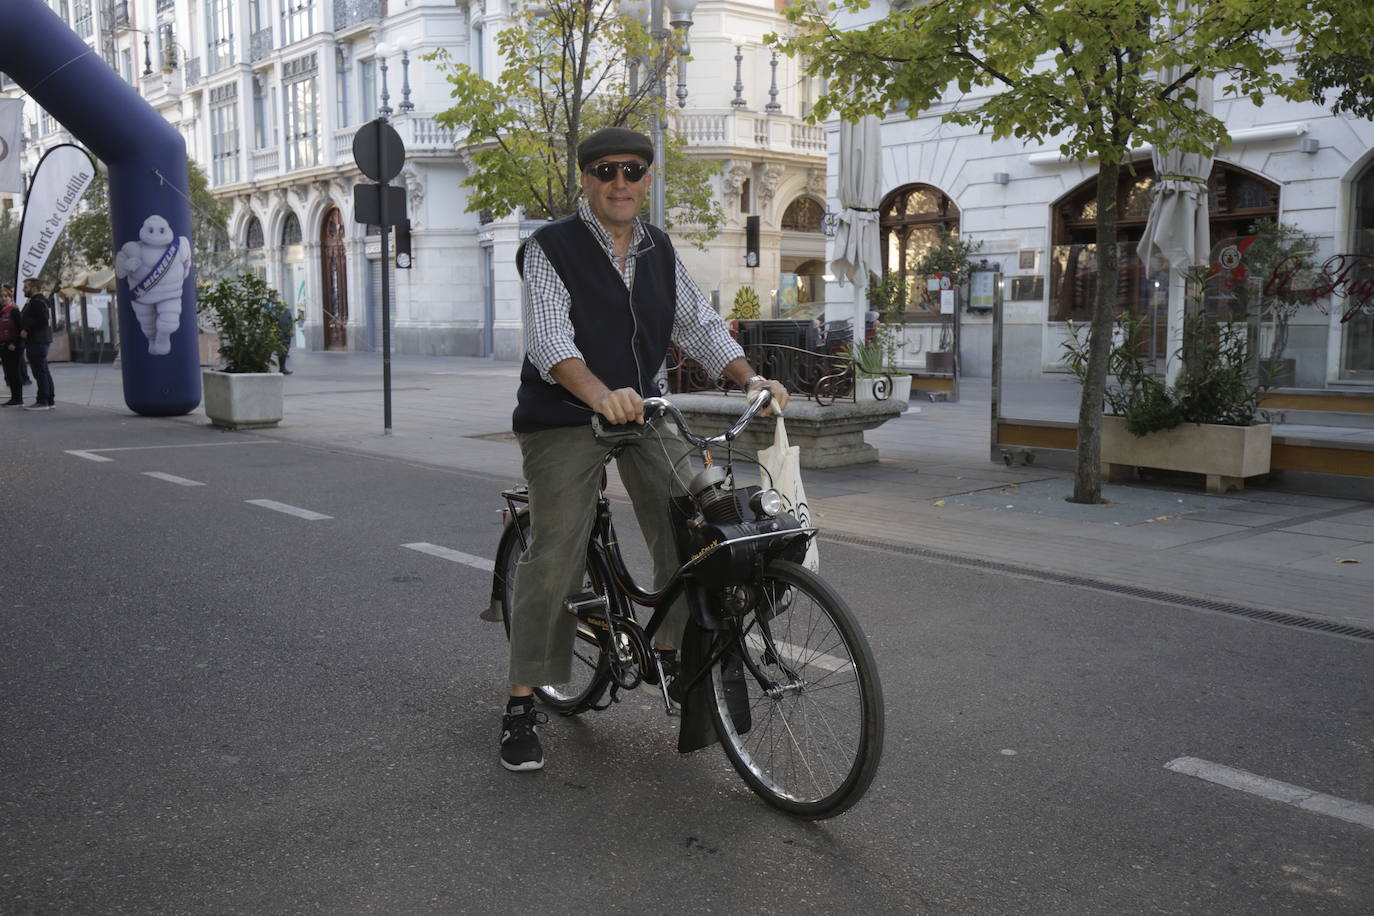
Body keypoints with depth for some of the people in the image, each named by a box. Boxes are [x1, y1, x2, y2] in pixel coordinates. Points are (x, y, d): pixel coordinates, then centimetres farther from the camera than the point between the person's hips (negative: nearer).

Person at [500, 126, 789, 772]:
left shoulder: (660, 252, 11)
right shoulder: (550, 249, -8)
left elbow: (699, 325, 8)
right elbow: (549, 337, -23)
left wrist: (751, 381, -10)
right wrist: (601, 395, -41)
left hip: (641, 409, 5)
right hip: (564, 417, -5)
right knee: (555, 555, -11)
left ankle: (669, 652, 15)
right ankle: (522, 704, -1)